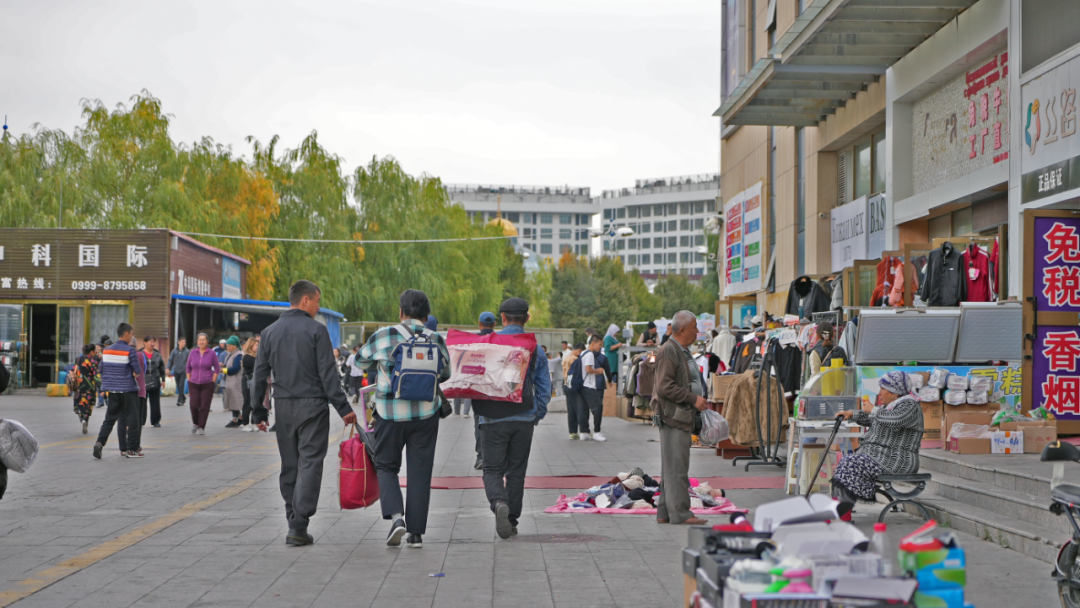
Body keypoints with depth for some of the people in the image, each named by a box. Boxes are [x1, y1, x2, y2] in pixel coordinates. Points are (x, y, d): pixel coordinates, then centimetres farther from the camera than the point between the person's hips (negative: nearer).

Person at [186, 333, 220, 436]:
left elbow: (217, 368, 3)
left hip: (207, 385, -1)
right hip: (193, 384, 1)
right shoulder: (192, 353, 5)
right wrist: (189, 381, 5)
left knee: (204, 407, -3)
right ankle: (195, 423, 17)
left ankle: (201, 427, 7)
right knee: (194, 405, -8)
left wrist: (213, 382, -3)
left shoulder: (212, 353, -1)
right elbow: (188, 368, 13)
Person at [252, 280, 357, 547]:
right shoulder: (316, 330, -7)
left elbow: (260, 375, 9)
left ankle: (294, 522, 16)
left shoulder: (270, 332, 8)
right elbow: (328, 373, -11)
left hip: (283, 407, 5)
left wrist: (258, 412, 14)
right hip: (312, 405, -5)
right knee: (309, 463, -4)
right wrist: (343, 408, -9)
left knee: (289, 466, 13)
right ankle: (299, 527, -12)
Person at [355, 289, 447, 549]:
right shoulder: (436, 340, 0)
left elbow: (360, 363, 11)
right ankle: (416, 532, 9)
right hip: (425, 414, 1)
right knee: (420, 471, 8)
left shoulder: (383, 336, -4)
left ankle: (395, 516, -9)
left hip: (390, 413, -1)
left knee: (386, 466, 13)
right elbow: (445, 374, 14)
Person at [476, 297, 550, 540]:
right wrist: (537, 416, 16)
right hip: (525, 420, 2)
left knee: (492, 470, 3)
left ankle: (499, 503, -25)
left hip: (495, 418, -2)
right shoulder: (536, 349, 5)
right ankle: (512, 521, 13)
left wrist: (480, 409, 7)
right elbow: (544, 389, 7)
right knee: (516, 472, 11)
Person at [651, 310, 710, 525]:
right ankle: (679, 512, -6)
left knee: (672, 467, 12)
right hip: (672, 417, -11)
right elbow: (665, 386, -21)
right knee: (676, 467, -8)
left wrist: (699, 399, 17)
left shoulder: (682, 352, 20)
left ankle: (665, 512, 16)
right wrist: (693, 398, -18)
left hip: (681, 417, 11)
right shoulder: (668, 352, -13)